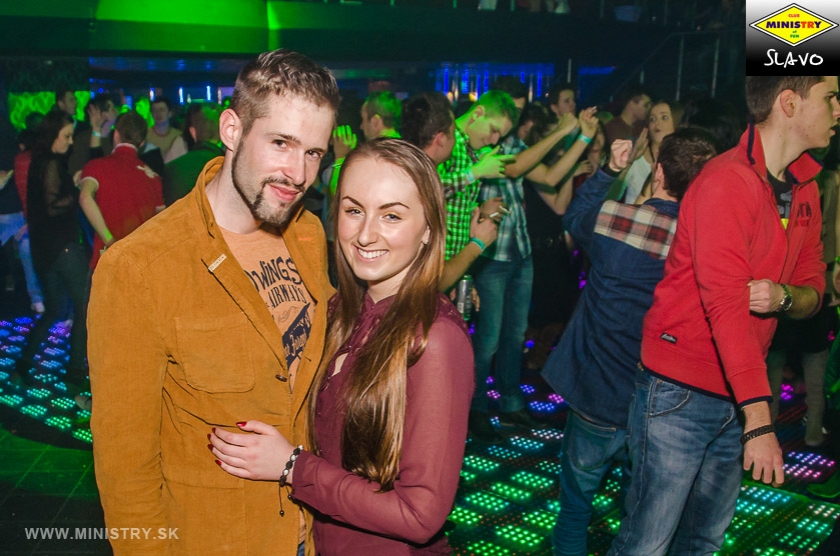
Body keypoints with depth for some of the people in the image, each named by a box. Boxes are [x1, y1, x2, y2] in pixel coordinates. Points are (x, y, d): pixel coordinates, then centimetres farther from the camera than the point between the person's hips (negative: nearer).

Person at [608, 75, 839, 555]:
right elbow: (726, 304, -23)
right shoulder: (728, 182, -17)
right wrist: (760, 421, -27)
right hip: (681, 394, -8)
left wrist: (783, 296, -14)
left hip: (739, 394, 8)